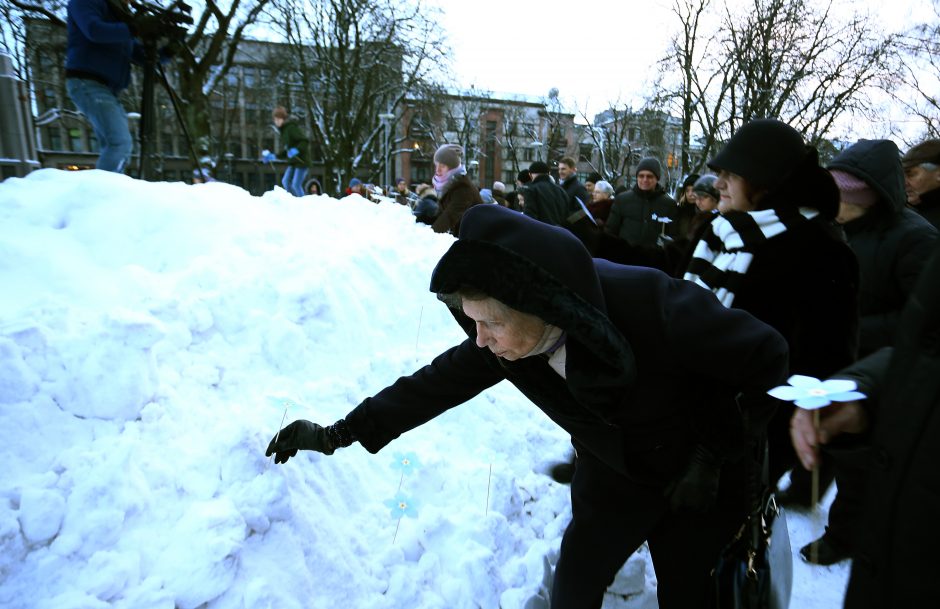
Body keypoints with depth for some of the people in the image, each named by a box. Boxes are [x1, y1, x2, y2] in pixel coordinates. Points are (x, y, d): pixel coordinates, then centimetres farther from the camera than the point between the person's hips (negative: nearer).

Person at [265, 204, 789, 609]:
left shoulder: (653, 306, -38)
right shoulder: (508, 339, -23)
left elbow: (769, 358, -23)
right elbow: (440, 382, -11)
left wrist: (712, 458, -18)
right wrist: (339, 434, -8)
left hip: (699, 482, -2)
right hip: (611, 475, 3)